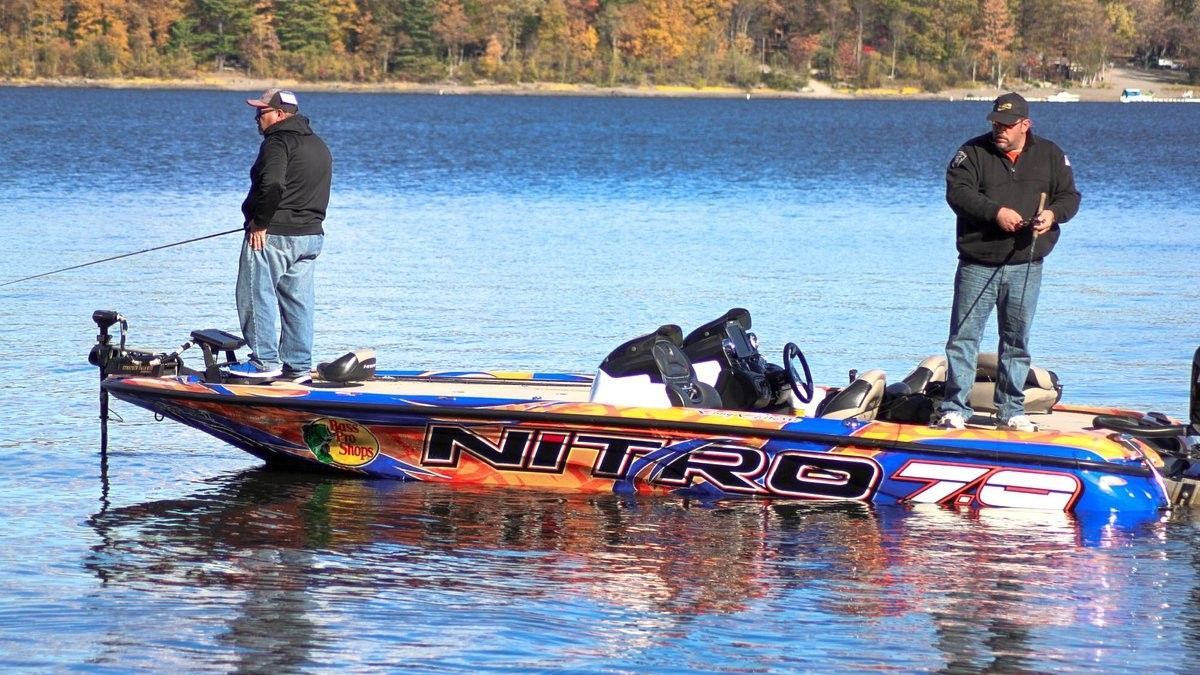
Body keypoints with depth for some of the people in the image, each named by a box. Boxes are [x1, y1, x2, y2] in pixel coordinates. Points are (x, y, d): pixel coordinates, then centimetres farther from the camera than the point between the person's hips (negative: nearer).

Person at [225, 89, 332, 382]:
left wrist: (260, 223, -19)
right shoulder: (319, 145, 16)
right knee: (298, 300, 10)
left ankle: (265, 361, -4)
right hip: (311, 234, 9)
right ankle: (298, 366, 11)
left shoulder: (278, 141, -14)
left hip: (272, 235, -9)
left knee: (257, 296, -2)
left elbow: (272, 184, -28)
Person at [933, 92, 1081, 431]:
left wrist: (1052, 214, -15)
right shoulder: (973, 153, -1)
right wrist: (996, 211, -24)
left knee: (1017, 340, 9)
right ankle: (954, 409, 1)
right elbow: (957, 191, -12)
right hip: (977, 265, -2)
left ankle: (1012, 411, 17)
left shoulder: (1050, 155, 7)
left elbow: (1070, 196, 8)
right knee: (964, 336, -3)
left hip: (1025, 267, 2)